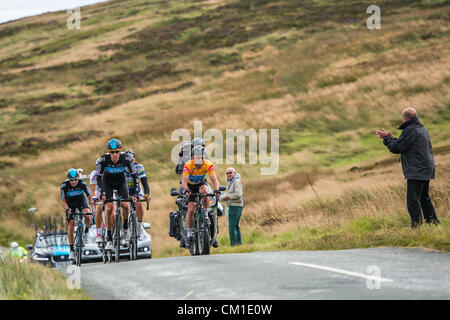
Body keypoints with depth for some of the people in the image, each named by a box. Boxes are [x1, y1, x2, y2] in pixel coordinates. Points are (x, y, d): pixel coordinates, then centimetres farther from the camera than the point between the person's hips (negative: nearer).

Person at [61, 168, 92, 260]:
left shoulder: (82, 183, -27)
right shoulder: (64, 185, -27)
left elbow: (89, 196, -24)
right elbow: (63, 201, -24)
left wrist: (91, 206, -36)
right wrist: (67, 209, -42)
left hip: (81, 199, 0)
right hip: (70, 203, 0)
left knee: (87, 215, -30)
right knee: (71, 224, -9)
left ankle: (87, 230, 3)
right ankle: (71, 250, -2)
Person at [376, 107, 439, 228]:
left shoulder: (410, 130, -14)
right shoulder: (423, 129, 17)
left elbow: (396, 148, -12)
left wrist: (386, 138, 3)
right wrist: (392, 138, 21)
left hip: (416, 171, -10)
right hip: (426, 170, 10)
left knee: (413, 201, -11)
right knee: (424, 199, 19)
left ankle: (417, 225, -16)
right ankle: (433, 223, 23)